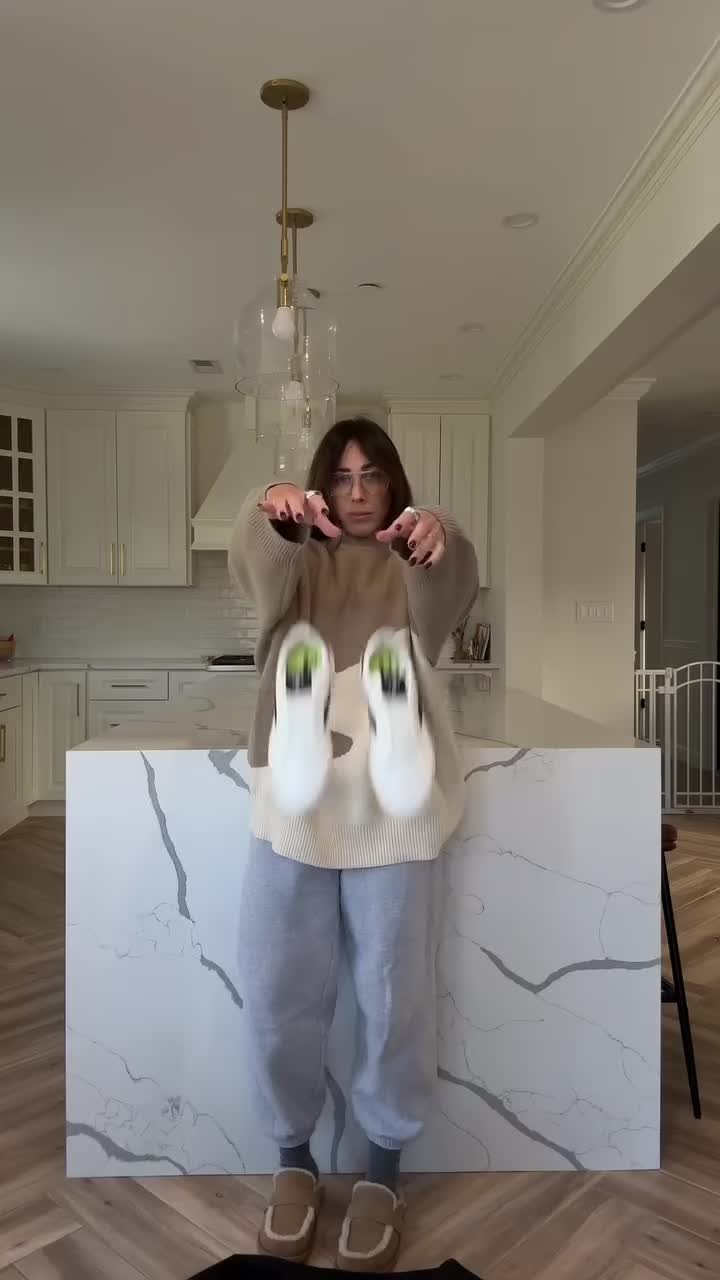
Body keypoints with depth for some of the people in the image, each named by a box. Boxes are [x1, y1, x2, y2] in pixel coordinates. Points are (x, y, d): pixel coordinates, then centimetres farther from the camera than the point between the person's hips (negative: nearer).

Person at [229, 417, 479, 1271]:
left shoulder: (411, 567, 7)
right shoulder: (296, 562, 9)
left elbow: (449, 603, -18)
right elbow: (256, 570, -17)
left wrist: (443, 542, -42)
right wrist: (270, 515, -40)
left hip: (394, 807, -1)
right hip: (292, 803, 1)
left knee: (394, 992, 8)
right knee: (279, 993, 9)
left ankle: (383, 1167, 31)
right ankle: (293, 1155, 33)